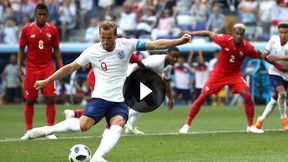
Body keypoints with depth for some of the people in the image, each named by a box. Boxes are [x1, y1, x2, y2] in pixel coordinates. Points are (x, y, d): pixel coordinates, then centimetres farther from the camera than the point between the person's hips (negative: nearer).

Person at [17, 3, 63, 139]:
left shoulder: (52, 30, 2)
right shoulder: (26, 29, -1)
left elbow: (56, 50, 9)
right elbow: (21, 50, 5)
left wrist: (61, 66, -1)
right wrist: (19, 68, -3)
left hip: (48, 69, 0)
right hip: (31, 70, 0)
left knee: (50, 99, -7)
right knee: (30, 101, 4)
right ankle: (29, 131, 12)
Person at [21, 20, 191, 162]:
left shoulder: (126, 44, -5)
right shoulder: (92, 51, -5)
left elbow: (155, 44, -6)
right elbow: (70, 67, 2)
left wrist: (180, 41, -14)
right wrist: (46, 81, 2)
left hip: (120, 100, 1)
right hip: (100, 97, -1)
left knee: (118, 125, -27)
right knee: (84, 125, -22)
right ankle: (45, 130, -9)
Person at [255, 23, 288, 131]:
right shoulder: (274, 39, -10)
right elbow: (267, 50, 8)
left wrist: (279, 57, -45)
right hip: (275, 72, -1)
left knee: (275, 98, 10)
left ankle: (261, 119, 29)